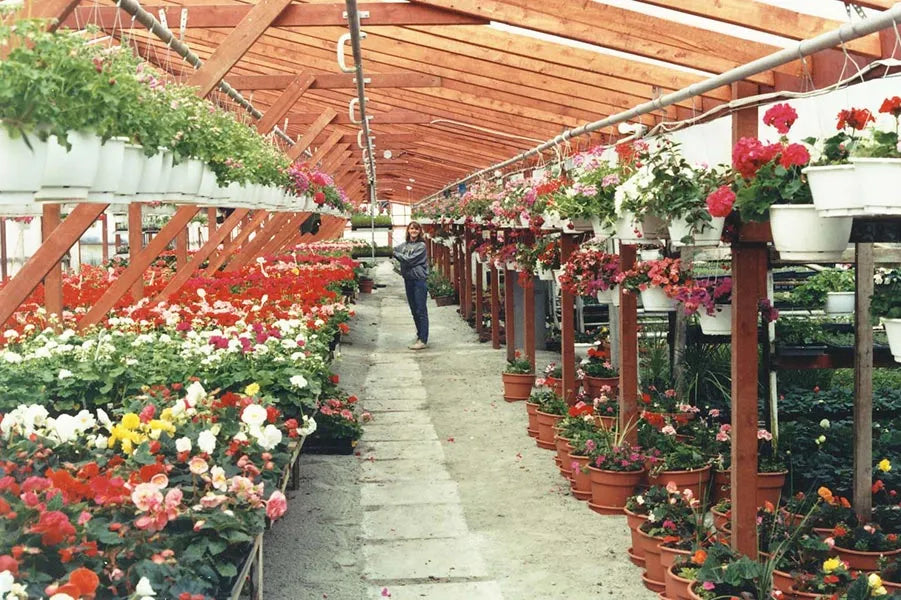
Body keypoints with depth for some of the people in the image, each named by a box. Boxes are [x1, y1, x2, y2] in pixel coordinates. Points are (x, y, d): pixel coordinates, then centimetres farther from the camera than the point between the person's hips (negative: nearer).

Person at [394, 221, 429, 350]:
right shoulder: (404, 245, 11)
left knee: (421, 310, -6)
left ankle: (423, 340, -7)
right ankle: (419, 335, 26)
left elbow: (410, 259, -14)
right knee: (414, 310, 14)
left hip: (419, 280, -7)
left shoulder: (421, 245, -8)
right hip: (408, 280, 7)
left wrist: (396, 254, -7)